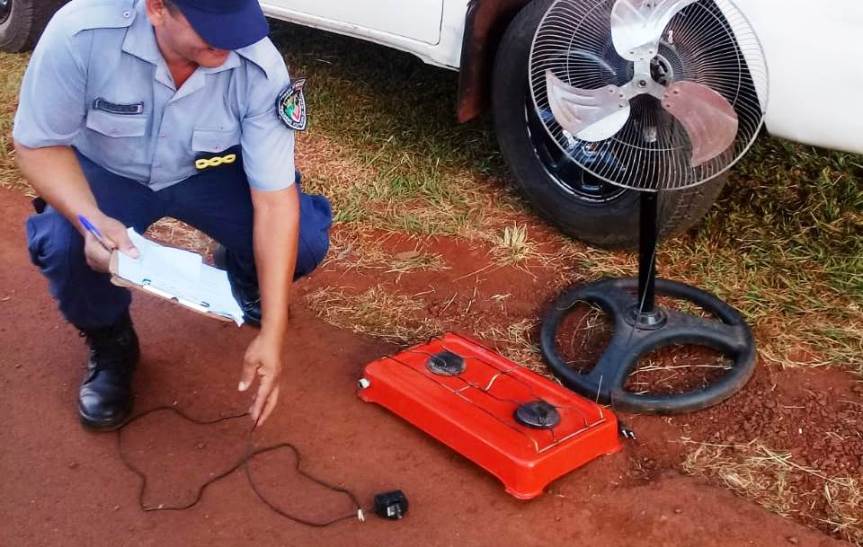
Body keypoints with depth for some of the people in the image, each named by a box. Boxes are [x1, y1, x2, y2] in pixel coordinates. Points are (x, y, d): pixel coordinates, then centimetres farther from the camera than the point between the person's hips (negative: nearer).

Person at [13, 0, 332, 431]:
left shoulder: (261, 67, -31)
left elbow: (275, 201, -28)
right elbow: (37, 144, -19)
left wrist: (272, 334, -30)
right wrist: (92, 218, -40)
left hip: (210, 172, 1)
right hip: (105, 173, 0)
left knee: (306, 239, -22)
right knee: (64, 246, -31)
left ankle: (244, 277, 16)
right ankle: (109, 344, 3)